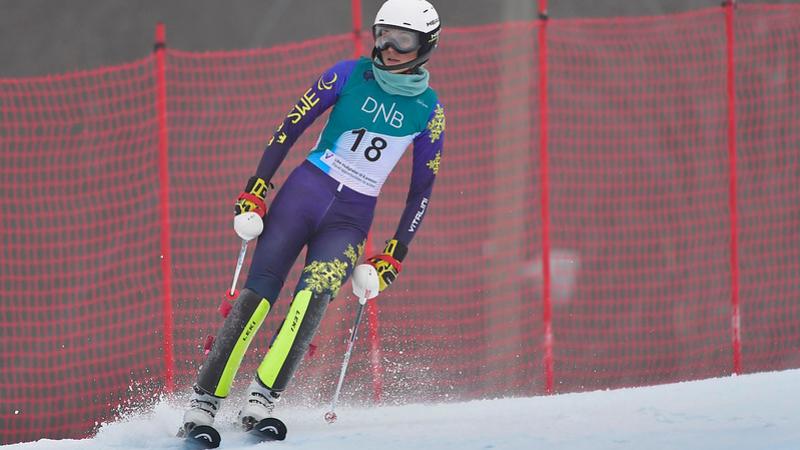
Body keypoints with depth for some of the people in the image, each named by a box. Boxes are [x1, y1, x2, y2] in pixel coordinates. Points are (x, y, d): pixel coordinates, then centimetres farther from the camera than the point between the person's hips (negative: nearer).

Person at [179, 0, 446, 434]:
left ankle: (261, 399, -27)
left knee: (313, 296, -25)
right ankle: (204, 401, -5)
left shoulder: (429, 110, 2)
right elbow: (292, 125, 1)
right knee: (258, 294, -10)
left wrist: (395, 253, 4)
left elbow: (422, 188, 9)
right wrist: (256, 188, -6)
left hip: (351, 218, 0)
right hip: (304, 191, 0)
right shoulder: (351, 74, -1)